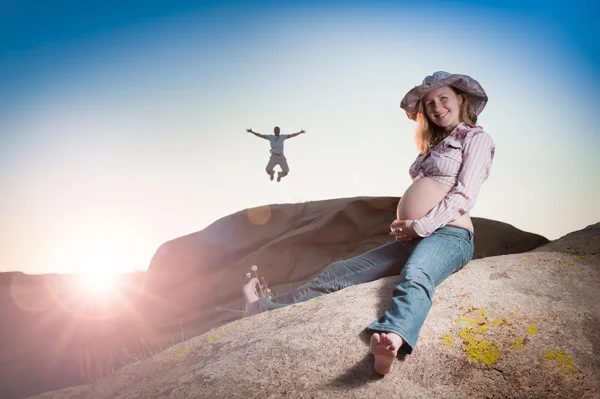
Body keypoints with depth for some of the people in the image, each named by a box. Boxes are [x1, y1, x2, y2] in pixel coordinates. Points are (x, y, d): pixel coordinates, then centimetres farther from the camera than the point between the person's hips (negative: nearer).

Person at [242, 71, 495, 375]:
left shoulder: (476, 138, 3)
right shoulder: (436, 144, 27)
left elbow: (464, 195, -9)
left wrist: (420, 226, -13)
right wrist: (403, 227, 8)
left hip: (449, 235, -7)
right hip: (415, 238, 8)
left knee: (415, 276, -41)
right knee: (339, 273, 4)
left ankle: (392, 339, -70)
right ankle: (264, 309, 9)